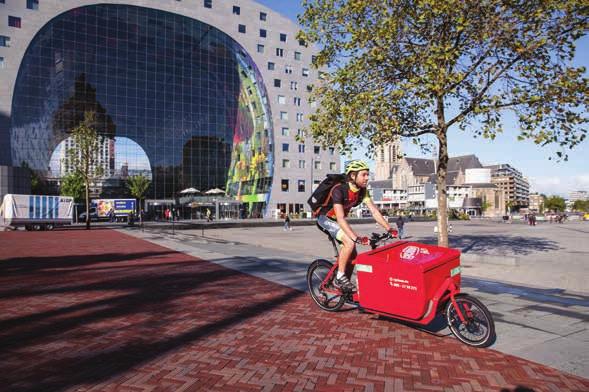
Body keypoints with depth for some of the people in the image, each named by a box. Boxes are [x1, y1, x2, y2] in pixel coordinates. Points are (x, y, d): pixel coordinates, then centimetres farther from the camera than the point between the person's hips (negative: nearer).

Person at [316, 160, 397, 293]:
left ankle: (344, 285, 18)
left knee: (353, 255, 2)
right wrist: (356, 238, -48)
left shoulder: (362, 191, -11)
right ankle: (339, 277, -13)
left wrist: (389, 228, -22)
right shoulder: (339, 190, -32)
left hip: (338, 220, 7)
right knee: (349, 242, -28)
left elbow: (374, 211, -12)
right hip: (326, 218, -7)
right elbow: (340, 218, -40)